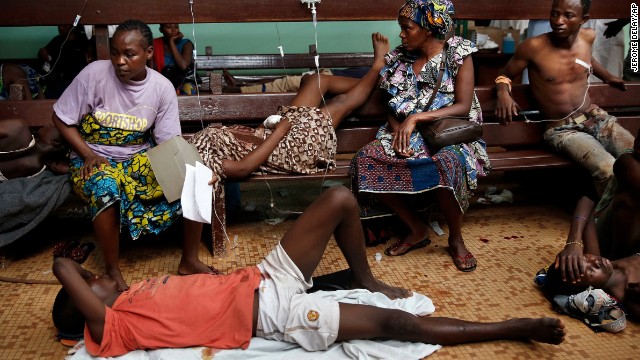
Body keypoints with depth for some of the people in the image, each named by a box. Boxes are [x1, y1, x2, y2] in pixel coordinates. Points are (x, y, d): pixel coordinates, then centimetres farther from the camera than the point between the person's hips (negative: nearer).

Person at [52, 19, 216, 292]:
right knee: (105, 190, -38)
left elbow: (170, 143, -7)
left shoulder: (163, 88, -9)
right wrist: (88, 155, -17)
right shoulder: (95, 73, -15)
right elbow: (61, 119, -5)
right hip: (94, 157, -2)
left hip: (140, 155, 3)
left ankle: (189, 260, -4)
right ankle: (112, 270, -14)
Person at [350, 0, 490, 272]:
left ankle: (456, 238, -12)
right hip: (409, 134, 4)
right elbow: (393, 110, 10)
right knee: (367, 159, -25)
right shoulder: (400, 58, 9)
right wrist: (399, 130, -13)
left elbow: (463, 107, -11)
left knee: (446, 164, -40)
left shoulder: (458, 54, -3)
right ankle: (416, 229, -9)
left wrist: (416, 118, -20)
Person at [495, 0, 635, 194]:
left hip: (597, 117, 6)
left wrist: (608, 77, 33)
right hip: (562, 129, -5)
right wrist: (503, 93, -19)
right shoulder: (533, 47, -12)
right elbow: (504, 75, 2)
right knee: (609, 171, -29)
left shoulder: (588, 37, 4)